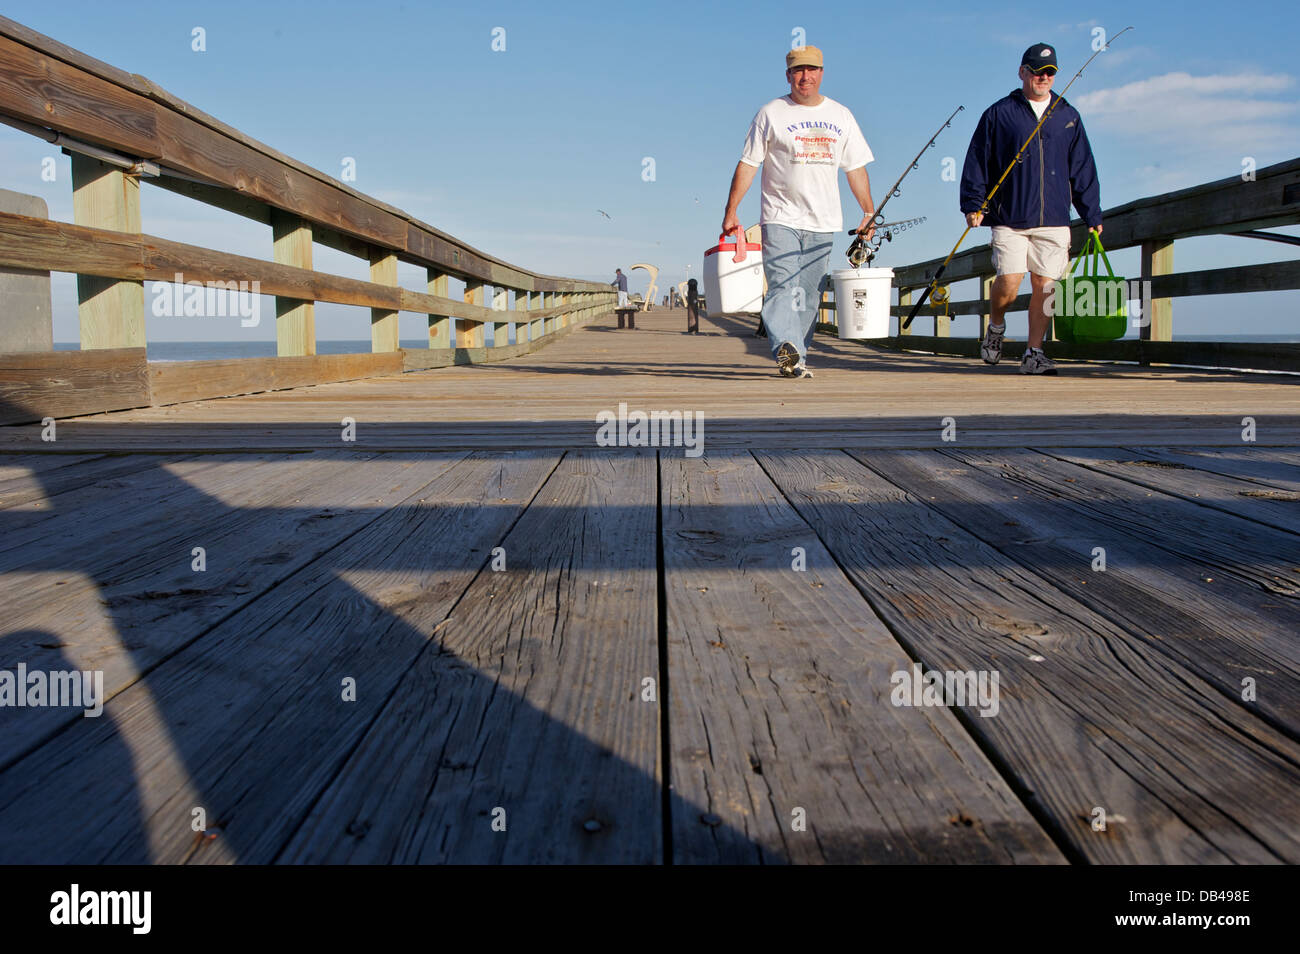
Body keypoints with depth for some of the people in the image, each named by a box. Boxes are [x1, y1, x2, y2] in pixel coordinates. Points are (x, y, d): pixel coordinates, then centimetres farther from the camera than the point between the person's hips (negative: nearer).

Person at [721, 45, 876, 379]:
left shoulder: (841, 115, 14)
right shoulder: (771, 114, 3)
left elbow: (856, 168, 16)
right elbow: (747, 164, 1)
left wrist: (869, 212, 10)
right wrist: (730, 211, -6)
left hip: (823, 223, 4)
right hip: (780, 219, -3)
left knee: (809, 295, 4)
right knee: (782, 286, -18)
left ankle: (795, 359, 11)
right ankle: (787, 350, -30)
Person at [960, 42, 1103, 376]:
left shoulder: (1068, 117, 15)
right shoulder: (999, 114, 6)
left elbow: (1083, 171, 17)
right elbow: (977, 163, 6)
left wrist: (1092, 216, 13)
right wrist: (973, 205, -4)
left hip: (1054, 221, 3)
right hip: (1009, 220, -3)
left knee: (1045, 285, -2)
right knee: (1009, 281, -15)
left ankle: (1034, 353, 6)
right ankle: (995, 327, 14)